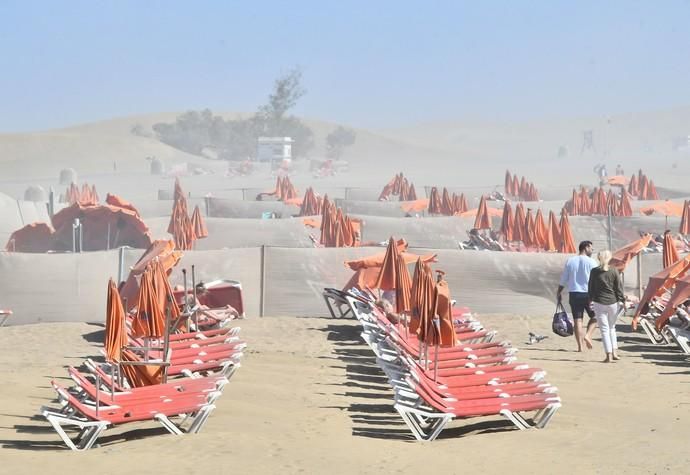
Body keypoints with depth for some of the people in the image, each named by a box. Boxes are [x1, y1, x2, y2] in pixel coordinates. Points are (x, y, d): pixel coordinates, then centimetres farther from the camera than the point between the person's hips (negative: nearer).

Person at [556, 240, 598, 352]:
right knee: (594, 317, 14)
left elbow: (563, 280, 9)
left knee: (577, 320, 3)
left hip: (574, 293, 3)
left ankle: (580, 346, 1)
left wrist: (558, 293, 17)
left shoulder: (570, 261, 7)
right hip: (588, 293, -3)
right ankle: (588, 335, -8)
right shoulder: (591, 262, -4)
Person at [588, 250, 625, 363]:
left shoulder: (594, 272, -3)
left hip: (599, 303, -1)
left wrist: (590, 300, 14)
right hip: (613, 302, 1)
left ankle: (609, 355, -4)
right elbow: (619, 287, -2)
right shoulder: (614, 271, -4)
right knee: (612, 327, 19)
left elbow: (590, 287, 3)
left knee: (604, 329, 2)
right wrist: (622, 300, 6)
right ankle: (614, 352, 13)